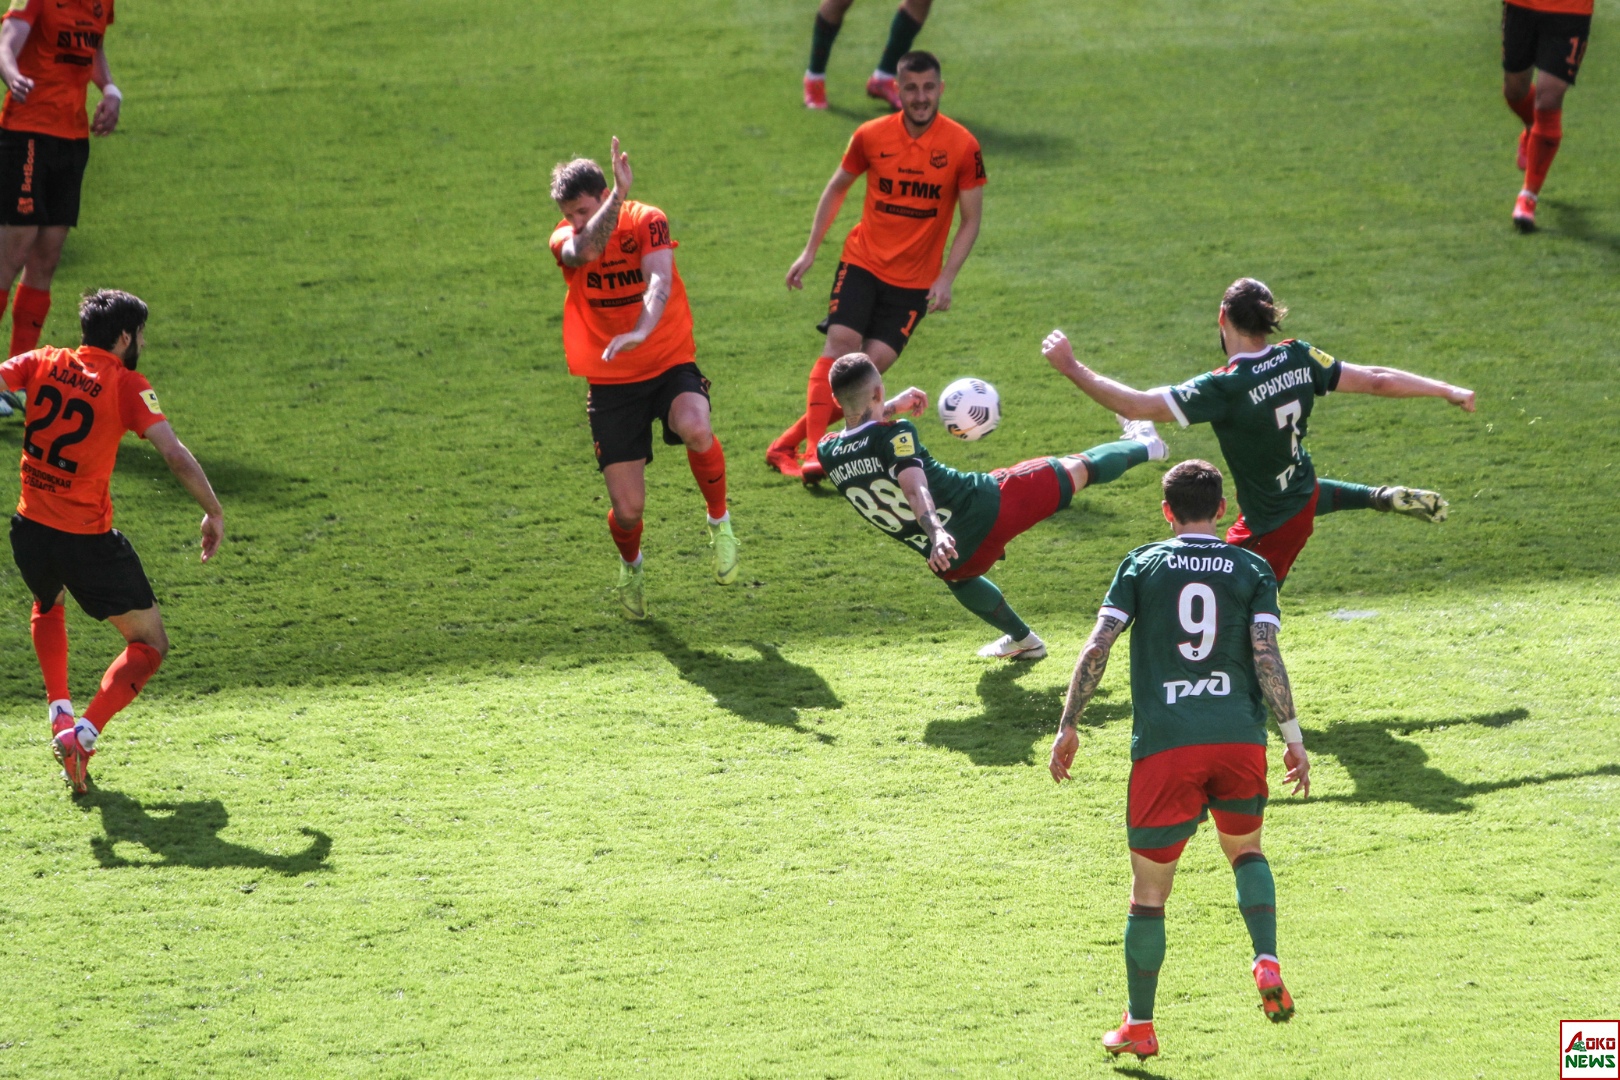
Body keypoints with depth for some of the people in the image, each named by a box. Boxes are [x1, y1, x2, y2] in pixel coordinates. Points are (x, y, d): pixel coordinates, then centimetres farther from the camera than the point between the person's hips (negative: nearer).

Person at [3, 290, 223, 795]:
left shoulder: (43, 364, 2)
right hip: (88, 541, -5)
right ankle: (84, 734, -8)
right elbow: (176, 456, -17)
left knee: (49, 606, 38)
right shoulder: (126, 386, -9)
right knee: (150, 644, 11)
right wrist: (214, 513, -6)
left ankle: (59, 712, 22)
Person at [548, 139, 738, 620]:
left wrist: (641, 332, -45)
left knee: (695, 428, -36)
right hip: (611, 382, 2)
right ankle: (631, 566, 33)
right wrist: (619, 195, -44)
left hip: (670, 363, -2)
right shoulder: (565, 240, -5)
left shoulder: (647, 221, -8)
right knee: (627, 508, -3)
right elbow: (584, 251, -30)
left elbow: (660, 279, -26)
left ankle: (719, 520, -9)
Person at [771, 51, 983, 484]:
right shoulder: (871, 136, -3)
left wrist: (945, 279, -12)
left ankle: (787, 445, -3)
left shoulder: (962, 146, -9)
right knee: (841, 340, -20)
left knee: (876, 361, -11)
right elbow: (837, 188, 13)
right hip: (863, 261, 1)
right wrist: (811, 250, 10)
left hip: (915, 279, -1)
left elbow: (970, 220, -3)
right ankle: (814, 450, -23)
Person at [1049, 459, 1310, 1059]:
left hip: (1164, 743, -1)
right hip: (1239, 735, 1)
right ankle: (1266, 961, 0)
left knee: (1149, 888, 8)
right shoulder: (1252, 570, 8)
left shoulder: (1141, 565, 8)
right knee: (1245, 851, 25)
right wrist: (1293, 736, 1)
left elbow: (1097, 648, 1)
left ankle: (1138, 1026, 14)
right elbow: (1266, 657, -4)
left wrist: (1069, 726, 7)